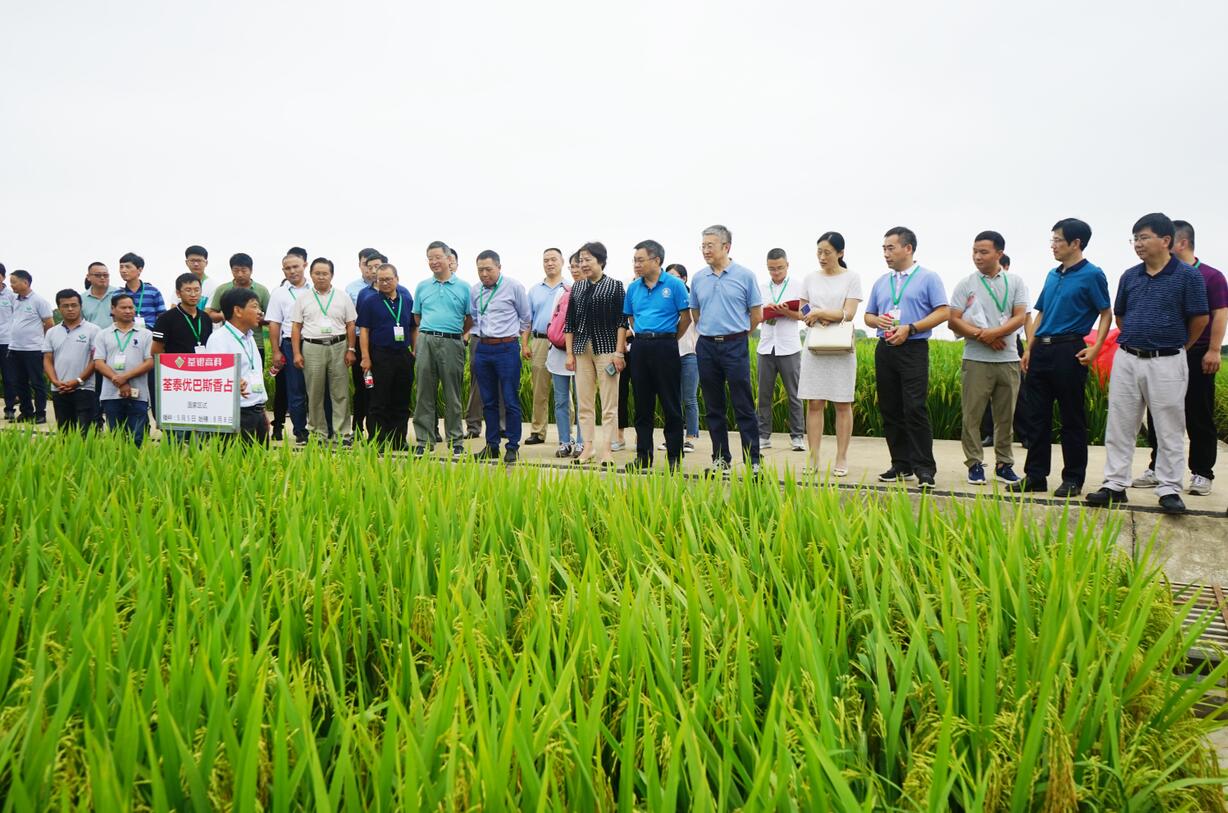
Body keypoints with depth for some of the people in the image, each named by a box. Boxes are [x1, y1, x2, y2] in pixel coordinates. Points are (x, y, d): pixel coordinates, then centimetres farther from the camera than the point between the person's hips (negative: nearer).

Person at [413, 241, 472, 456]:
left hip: (452, 344, -2)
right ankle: (424, 441, 10)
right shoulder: (422, 287, 12)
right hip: (426, 342, 2)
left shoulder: (462, 287, 5)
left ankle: (456, 442, 10)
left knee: (452, 397, 3)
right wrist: (429, 333, 14)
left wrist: (453, 334, 10)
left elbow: (470, 319, 9)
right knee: (425, 395, 3)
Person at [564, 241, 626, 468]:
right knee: (584, 403, 6)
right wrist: (569, 353, 6)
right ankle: (588, 447, 14)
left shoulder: (615, 286, 0)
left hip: (606, 348, -4)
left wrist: (618, 352, -11)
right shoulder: (577, 288, 13)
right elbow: (569, 322, 13)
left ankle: (605, 450, 1)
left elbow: (622, 321, -4)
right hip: (582, 349, 5)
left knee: (609, 404, -3)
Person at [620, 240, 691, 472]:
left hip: (665, 347, -5)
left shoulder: (674, 285, -5)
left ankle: (674, 458, 7)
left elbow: (686, 317, -2)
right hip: (640, 347, 5)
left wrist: (669, 339, 5)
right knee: (642, 405, 8)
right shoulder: (633, 287, 9)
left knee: (671, 405, 0)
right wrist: (645, 336, 14)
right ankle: (643, 456, 16)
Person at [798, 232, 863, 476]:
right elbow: (802, 311, 11)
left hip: (841, 349, -2)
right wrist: (821, 318, -8)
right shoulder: (810, 278, 10)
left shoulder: (851, 278, 0)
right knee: (814, 403, 0)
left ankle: (841, 459, 8)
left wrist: (818, 312, -15)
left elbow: (849, 314, -9)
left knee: (843, 404, 1)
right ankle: (813, 458, 5)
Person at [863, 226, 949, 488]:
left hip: (913, 349, -6)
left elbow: (942, 312, -6)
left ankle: (924, 468, -7)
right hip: (885, 349, 6)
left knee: (915, 409, -12)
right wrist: (877, 320, -3)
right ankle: (901, 465, 14)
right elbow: (868, 316, 21)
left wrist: (910, 329, -15)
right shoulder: (881, 282, 17)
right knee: (890, 410, 6)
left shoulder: (928, 278, 1)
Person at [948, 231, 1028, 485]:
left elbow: (1020, 317, -3)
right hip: (976, 360, -1)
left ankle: (1004, 464, 17)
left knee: (1005, 415, 7)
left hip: (1008, 359, 1)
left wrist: (995, 332, -18)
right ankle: (975, 464, 8)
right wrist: (981, 336, -13)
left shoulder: (1015, 283, 7)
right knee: (972, 415, -1)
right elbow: (954, 321, -2)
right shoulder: (965, 285, 5)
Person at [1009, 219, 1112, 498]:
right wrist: (1028, 349, 13)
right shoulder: (1052, 275, 16)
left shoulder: (1092, 275, -5)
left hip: (1068, 351, -7)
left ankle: (1073, 478, 11)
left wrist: (1095, 348, -16)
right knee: (1036, 416, 7)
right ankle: (1035, 475, 15)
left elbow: (1106, 314, -4)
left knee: (1072, 419, 2)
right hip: (1041, 350, 7)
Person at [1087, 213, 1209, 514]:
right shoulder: (1130, 277, 7)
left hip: (1166, 363, -4)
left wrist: (1179, 347, 8)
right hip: (1127, 359, 5)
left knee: (1169, 430, 3)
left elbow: (1200, 319, -1)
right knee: (1119, 426, 6)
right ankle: (1115, 484, 13)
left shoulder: (1187, 276, -6)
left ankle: (1169, 489, 11)